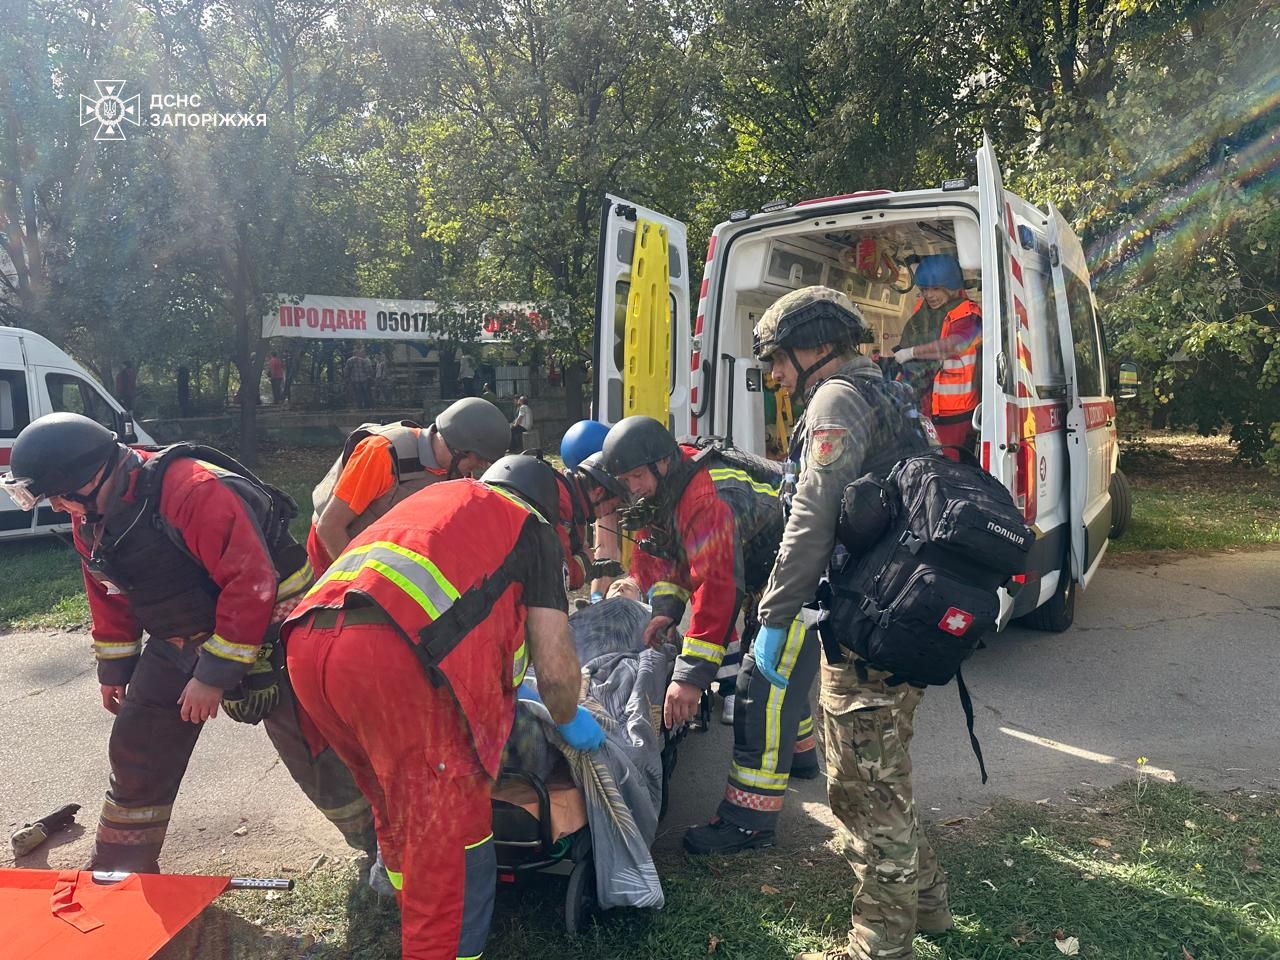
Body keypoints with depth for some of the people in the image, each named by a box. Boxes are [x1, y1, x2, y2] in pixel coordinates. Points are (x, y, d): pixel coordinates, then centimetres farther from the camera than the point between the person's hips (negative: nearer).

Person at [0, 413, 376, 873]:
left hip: (266, 637, -8)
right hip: (178, 645, 8)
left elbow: (251, 584, -31)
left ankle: (380, 846, 16)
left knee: (313, 752, -3)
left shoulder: (195, 491, -30)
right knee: (137, 753, 13)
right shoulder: (90, 520, 0)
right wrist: (114, 669, 20)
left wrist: (215, 675, -26)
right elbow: (110, 597, 16)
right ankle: (120, 868, 35)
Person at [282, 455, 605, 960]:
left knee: (397, 810, 27)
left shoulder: (434, 494, 35)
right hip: (391, 657, -8)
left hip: (306, 644, 8)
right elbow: (556, 670, 11)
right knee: (451, 832, 7)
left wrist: (499, 689, 58)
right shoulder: (532, 529, 17)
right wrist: (569, 720, 32)